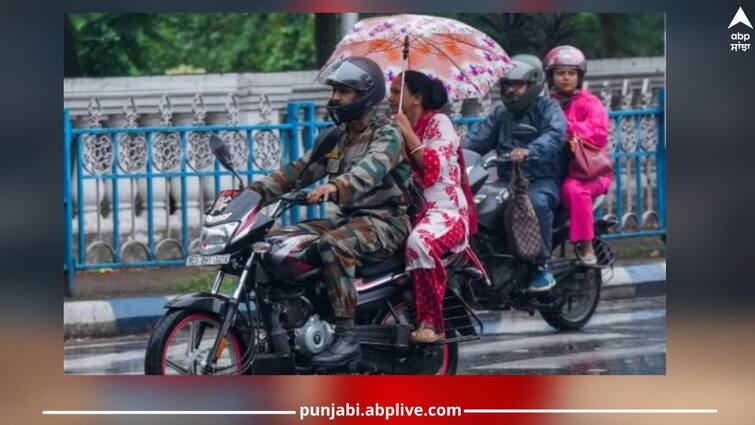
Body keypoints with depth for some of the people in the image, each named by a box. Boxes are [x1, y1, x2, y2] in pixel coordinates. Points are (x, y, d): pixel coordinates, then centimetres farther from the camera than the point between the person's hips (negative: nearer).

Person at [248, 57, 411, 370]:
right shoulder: (337, 138, 18)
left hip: (384, 221, -8)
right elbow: (301, 170, 13)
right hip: (348, 219, 8)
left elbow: (371, 168, -29)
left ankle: (346, 336, -38)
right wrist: (256, 190, -2)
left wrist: (335, 186, -48)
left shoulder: (387, 134, -8)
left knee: (333, 245, -37)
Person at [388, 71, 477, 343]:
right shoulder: (397, 128, 21)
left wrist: (409, 135, -11)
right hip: (410, 211, 8)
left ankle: (431, 322, -35)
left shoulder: (438, 122, 0)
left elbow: (434, 167, -13)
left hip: (444, 211, -8)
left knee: (419, 241, -39)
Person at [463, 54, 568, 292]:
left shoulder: (548, 109, -2)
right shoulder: (501, 114, 20)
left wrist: (528, 152, -42)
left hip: (542, 180, -6)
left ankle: (542, 266, -27)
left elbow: (554, 136, -22)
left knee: (537, 201, -39)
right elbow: (479, 137, 10)